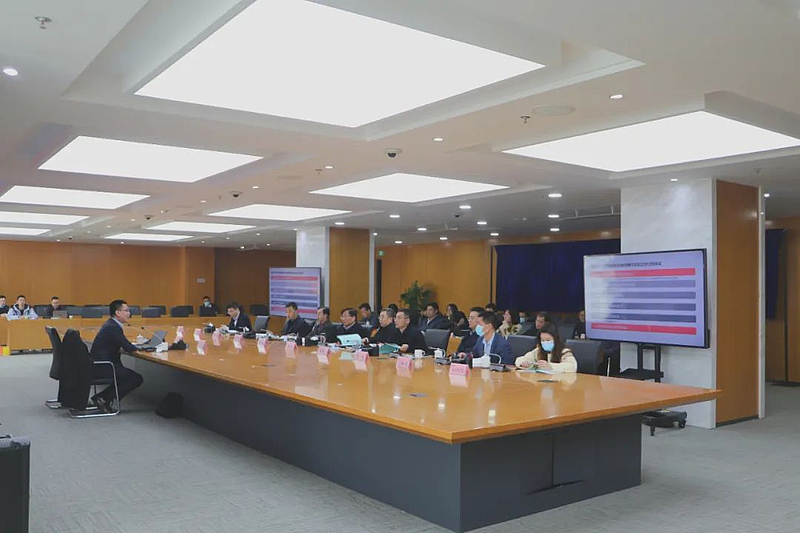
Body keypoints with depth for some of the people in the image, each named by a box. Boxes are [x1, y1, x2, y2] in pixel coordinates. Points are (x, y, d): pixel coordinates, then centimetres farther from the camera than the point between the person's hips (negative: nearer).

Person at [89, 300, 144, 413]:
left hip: (99, 364, 10)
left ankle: (101, 397, 13)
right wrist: (135, 347, 0)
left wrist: (126, 347, 1)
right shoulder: (113, 327, -18)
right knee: (137, 379, -9)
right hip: (102, 367, -10)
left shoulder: (111, 324, 14)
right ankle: (104, 399, -4)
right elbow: (129, 348, -21)